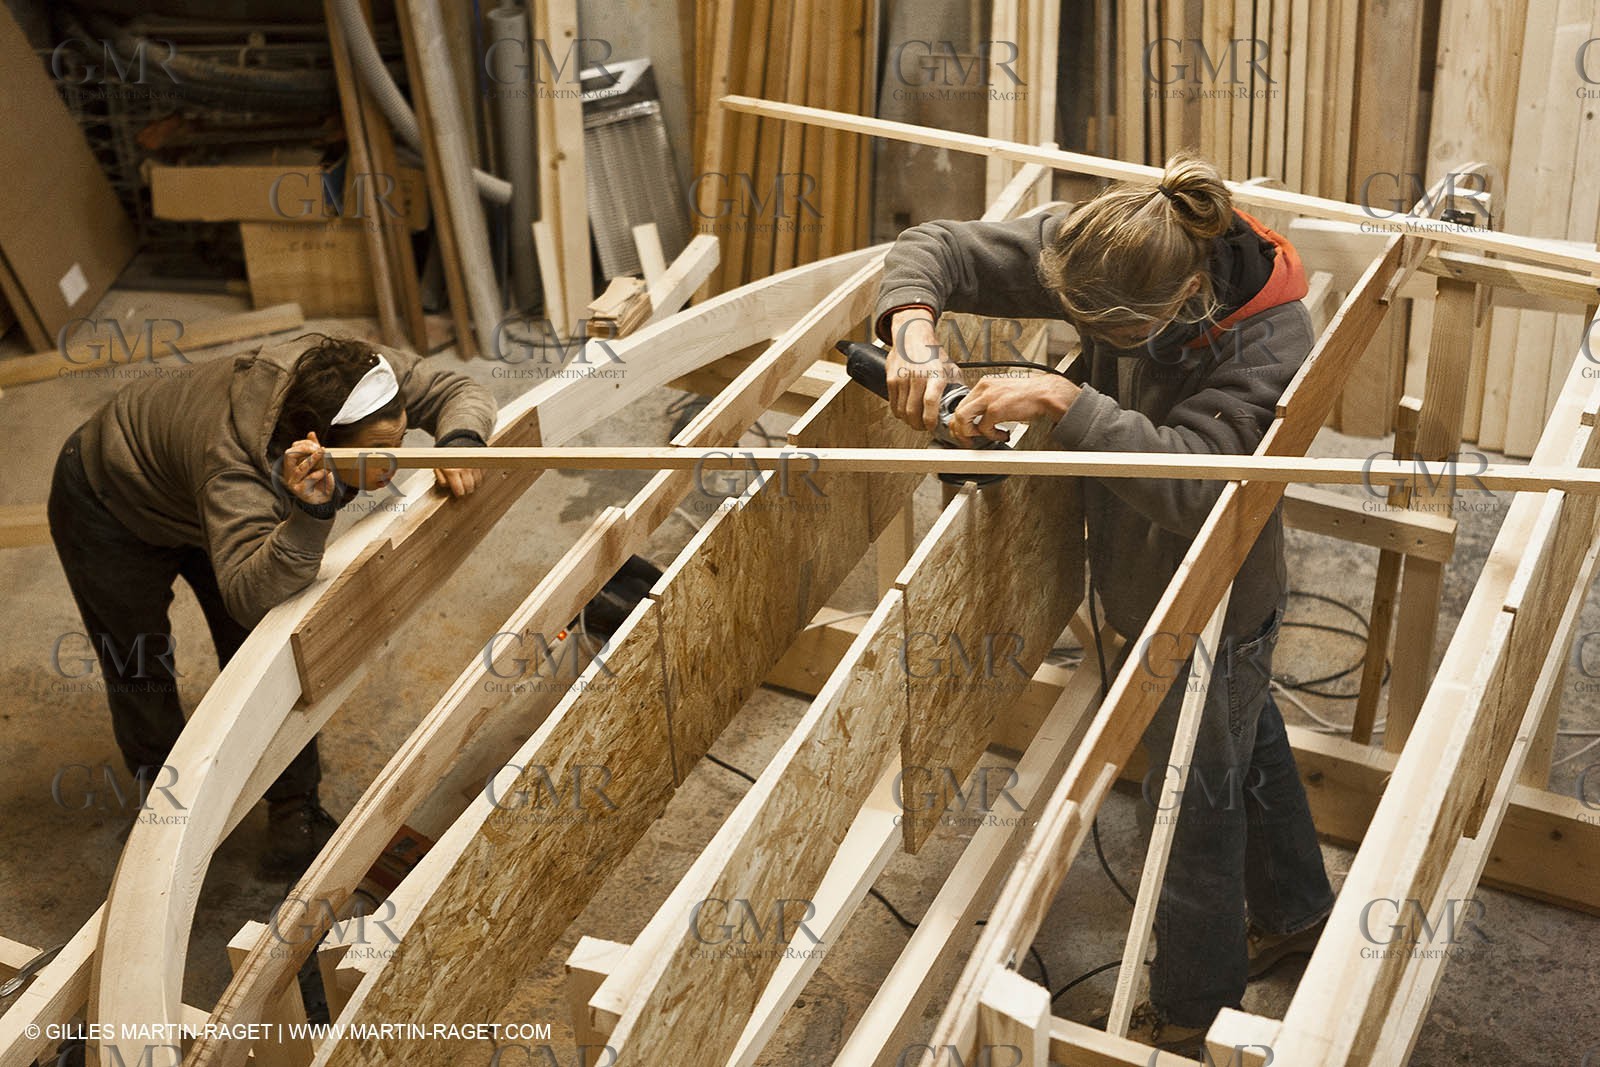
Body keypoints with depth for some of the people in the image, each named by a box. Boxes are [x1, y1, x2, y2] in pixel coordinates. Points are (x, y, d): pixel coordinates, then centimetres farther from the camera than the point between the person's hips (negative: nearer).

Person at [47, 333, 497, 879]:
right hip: (108, 503, -5)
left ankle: (296, 823, 13)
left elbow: (461, 391, -21)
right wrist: (310, 513, -71)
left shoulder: (364, 376, -33)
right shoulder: (235, 465, -49)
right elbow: (250, 596, -56)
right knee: (139, 674, 8)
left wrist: (460, 441, -43)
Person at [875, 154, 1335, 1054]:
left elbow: (1186, 479, -43)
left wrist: (1061, 399, -44)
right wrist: (914, 333, -36)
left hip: (1213, 611, -7)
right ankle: (1295, 912, 57)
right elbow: (933, 250, -16)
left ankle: (1193, 1013, 37)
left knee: (1195, 807, 12)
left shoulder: (1270, 344, -34)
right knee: (1251, 745, 29)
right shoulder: (1095, 253, -18)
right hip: (1146, 578, 7)